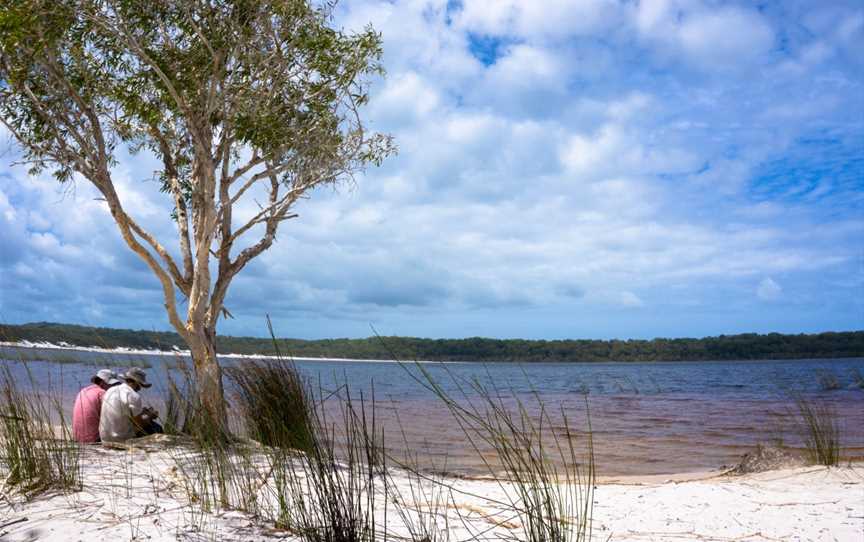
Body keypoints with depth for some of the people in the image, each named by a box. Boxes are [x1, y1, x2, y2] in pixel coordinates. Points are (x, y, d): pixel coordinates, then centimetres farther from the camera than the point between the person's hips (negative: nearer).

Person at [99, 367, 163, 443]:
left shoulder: (111, 391, 6)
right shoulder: (133, 397, -21)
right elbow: (140, 424, -16)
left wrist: (142, 410, 18)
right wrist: (150, 416, 3)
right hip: (122, 440, -9)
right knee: (157, 428, 4)